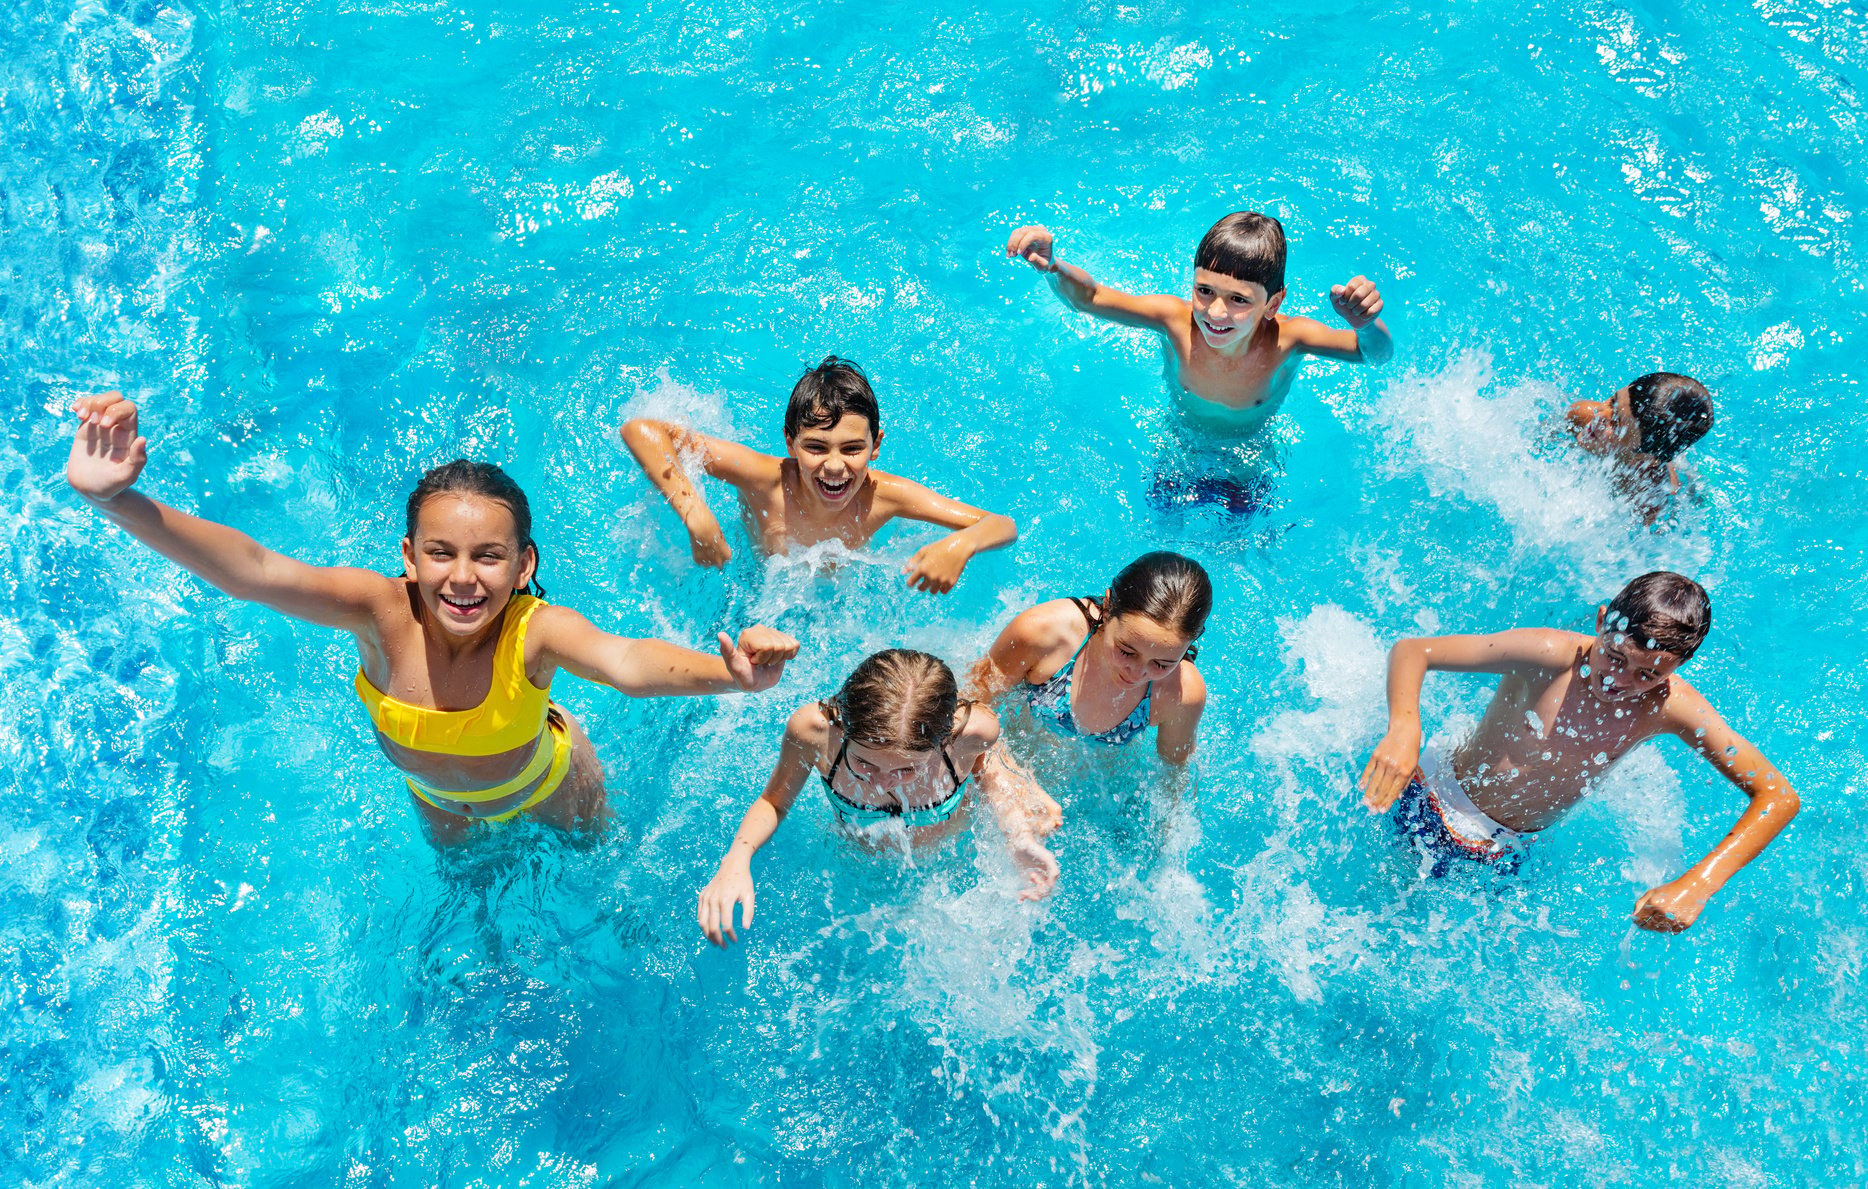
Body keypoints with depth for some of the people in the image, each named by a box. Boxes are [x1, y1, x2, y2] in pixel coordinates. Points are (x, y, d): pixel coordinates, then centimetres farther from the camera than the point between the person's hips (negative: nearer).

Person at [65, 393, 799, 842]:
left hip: (548, 786, -3)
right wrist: (116, 503, -71)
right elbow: (250, 572, -54)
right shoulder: (383, 611, -40)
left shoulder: (536, 630, -45)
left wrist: (728, 676, -88)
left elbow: (628, 663, -67)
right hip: (442, 803, 3)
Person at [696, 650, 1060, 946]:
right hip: (857, 856, 1)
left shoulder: (972, 729, -44)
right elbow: (774, 801, -22)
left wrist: (1019, 836, -33)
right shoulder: (814, 730, -44)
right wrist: (736, 859, -41)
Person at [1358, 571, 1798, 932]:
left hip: (1503, 856, 3)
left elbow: (1779, 796, -22)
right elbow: (1411, 651, -27)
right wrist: (1403, 729, -48)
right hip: (1430, 804, -2)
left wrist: (1699, 883, -37)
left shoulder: (1670, 706, -22)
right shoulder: (1551, 656, -29)